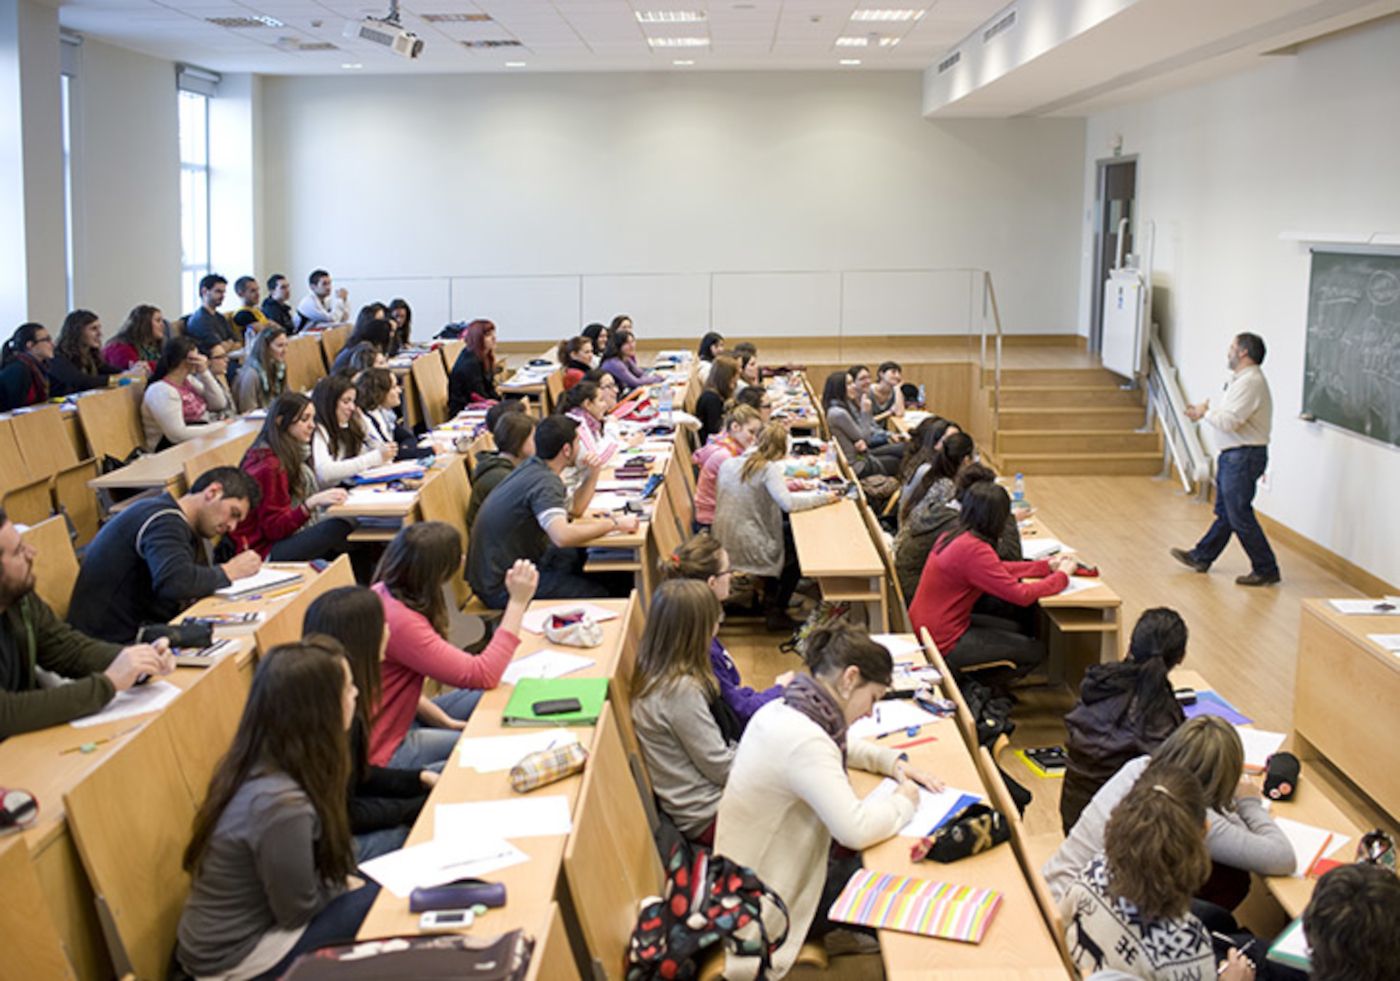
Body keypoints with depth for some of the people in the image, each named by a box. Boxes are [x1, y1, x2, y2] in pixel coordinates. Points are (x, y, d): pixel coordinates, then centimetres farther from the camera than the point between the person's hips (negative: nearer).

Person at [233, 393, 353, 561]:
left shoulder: (290, 454, 13)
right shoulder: (268, 466, -14)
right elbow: (274, 528, -15)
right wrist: (312, 503, -27)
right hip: (265, 551, -8)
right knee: (339, 527, -27)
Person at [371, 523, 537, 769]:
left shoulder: (382, 594, -1)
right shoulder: (402, 622, -29)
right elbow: (482, 676, -27)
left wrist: (442, 718, 2)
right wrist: (518, 601, -23)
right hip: (383, 755, -9)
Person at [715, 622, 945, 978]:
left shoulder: (781, 711, -1)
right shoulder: (803, 739, -30)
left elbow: (843, 747, 20)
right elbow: (856, 829, -34)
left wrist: (893, 761, 5)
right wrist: (904, 801, -16)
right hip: (771, 904, -9)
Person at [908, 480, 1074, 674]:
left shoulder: (953, 536, 3)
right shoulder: (974, 549, -26)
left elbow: (999, 569, 14)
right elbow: (1022, 595, -22)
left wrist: (1048, 566, 12)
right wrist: (1062, 575, -7)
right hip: (944, 644, -9)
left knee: (1013, 629, 25)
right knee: (1035, 650, 3)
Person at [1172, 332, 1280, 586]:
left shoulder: (1250, 382, -19)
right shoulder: (1243, 379, 15)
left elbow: (1229, 422, -25)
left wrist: (1206, 412, -8)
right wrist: (1204, 413, 8)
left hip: (1243, 457, -11)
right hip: (1233, 455, 11)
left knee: (1240, 516, -6)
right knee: (1225, 512, 19)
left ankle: (1266, 570, 1)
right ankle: (1201, 558, 31)